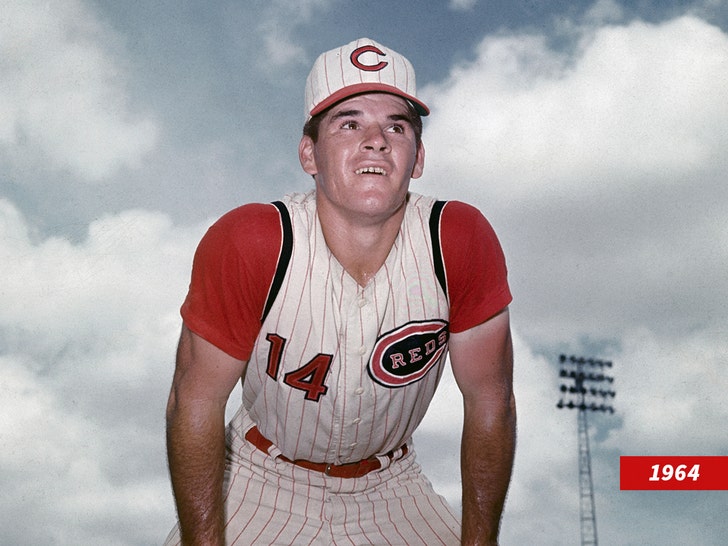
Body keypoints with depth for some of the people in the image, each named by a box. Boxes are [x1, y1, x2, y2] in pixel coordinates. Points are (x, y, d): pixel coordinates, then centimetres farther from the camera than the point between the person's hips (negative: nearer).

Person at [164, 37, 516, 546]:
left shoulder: (462, 242, -22)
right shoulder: (244, 244, -26)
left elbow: (490, 403, -11)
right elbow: (195, 405, -16)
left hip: (390, 487, 2)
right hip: (262, 483, -2)